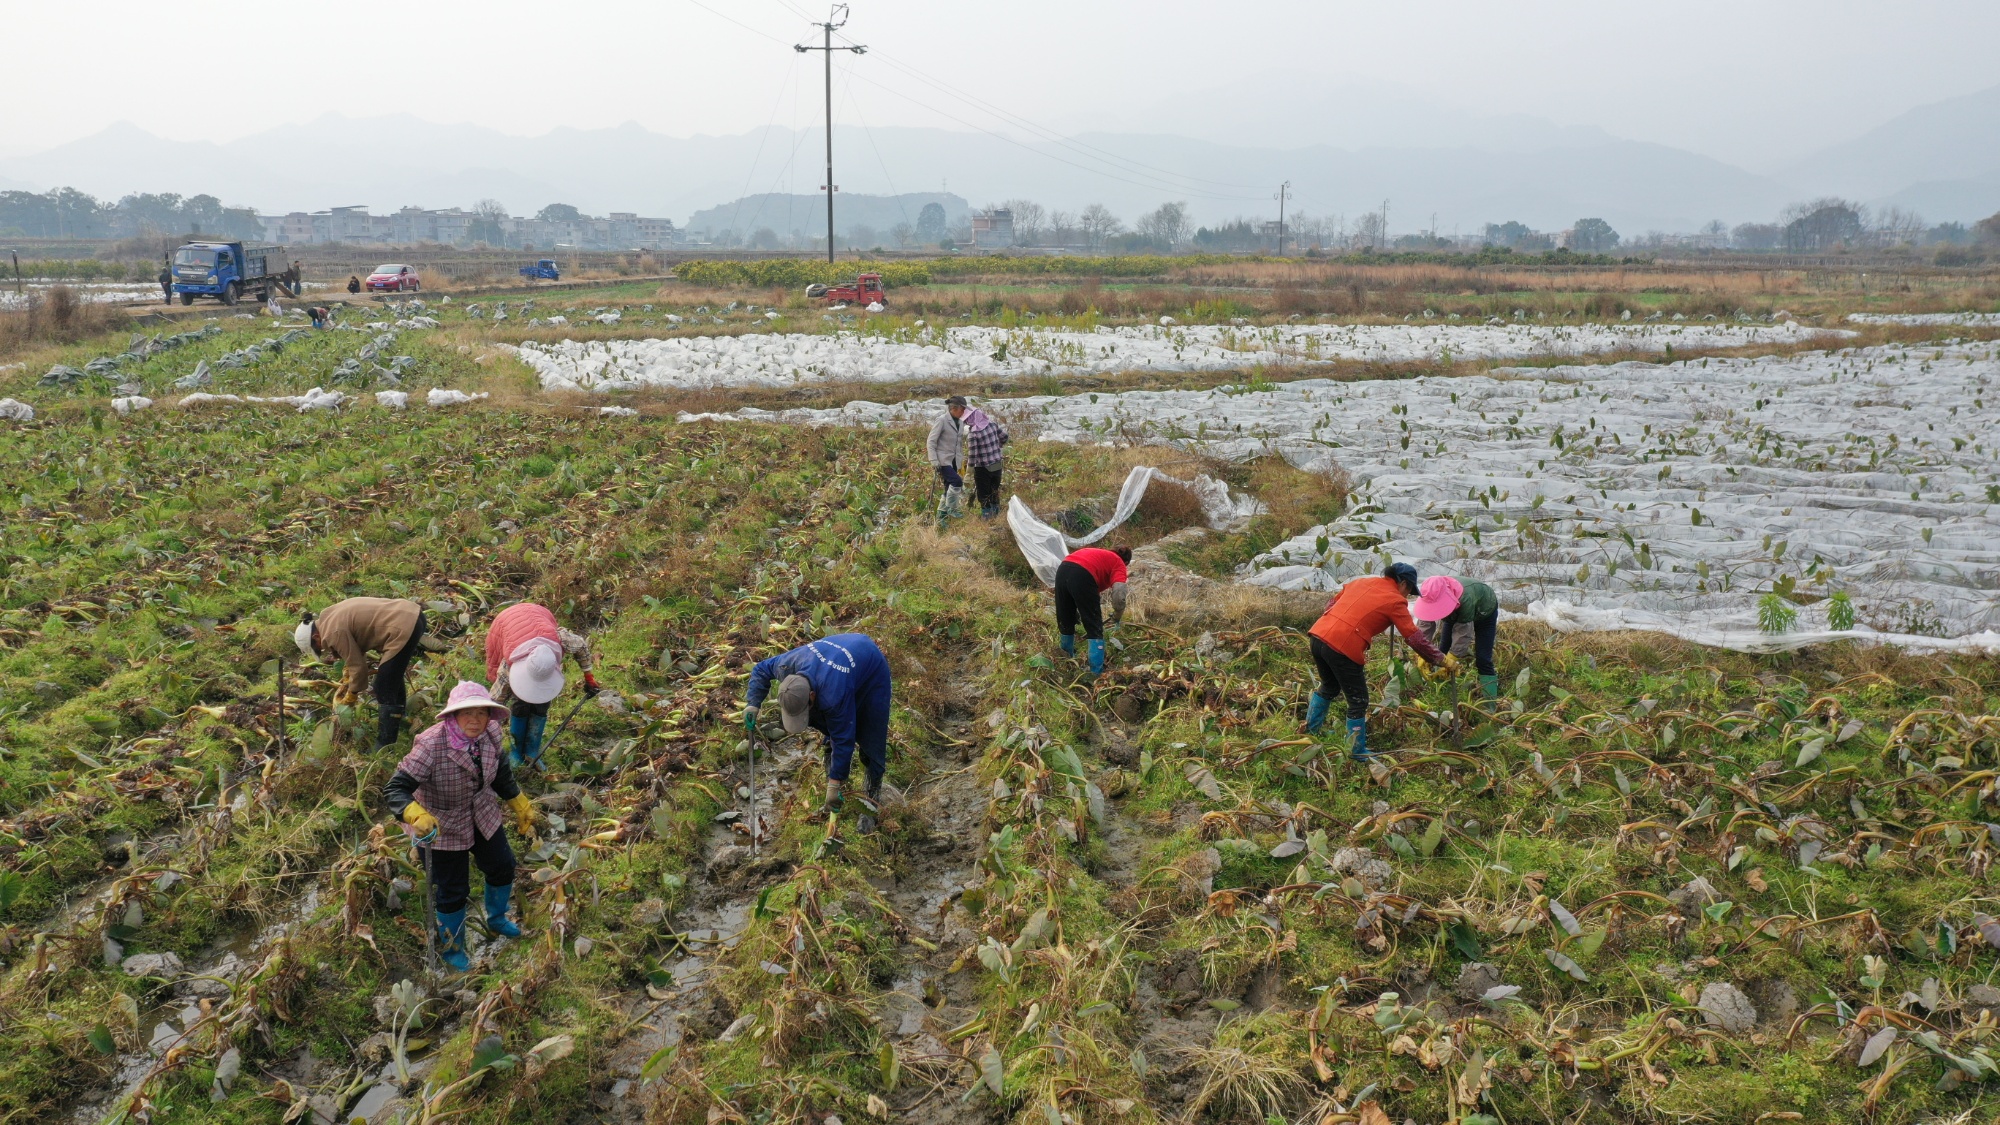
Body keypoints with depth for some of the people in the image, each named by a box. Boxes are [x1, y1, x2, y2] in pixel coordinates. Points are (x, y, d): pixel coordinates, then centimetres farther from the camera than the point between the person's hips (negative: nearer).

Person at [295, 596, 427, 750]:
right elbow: (356, 651, 27)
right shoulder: (331, 616, 16)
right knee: (394, 676, 31)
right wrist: (348, 677, 27)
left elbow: (358, 667, -6)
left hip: (404, 628, -11)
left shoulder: (334, 633, -12)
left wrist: (351, 695, 8)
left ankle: (385, 747, 1)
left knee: (385, 691, -4)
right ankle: (399, 725, 50)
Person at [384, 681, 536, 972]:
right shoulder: (431, 745, -34)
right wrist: (417, 817, -54)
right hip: (443, 826, -6)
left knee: (502, 868, 23)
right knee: (453, 891, 8)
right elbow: (395, 789, -36)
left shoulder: (490, 733, -16)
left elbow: (501, 772, 4)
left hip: (483, 816, 6)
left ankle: (496, 919, 56)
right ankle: (451, 948, 39)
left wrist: (521, 807, 14)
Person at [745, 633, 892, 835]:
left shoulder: (833, 695, -45)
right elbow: (761, 669, -4)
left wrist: (835, 784, -27)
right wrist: (753, 704, -15)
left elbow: (843, 739, -33)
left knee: (870, 740, -8)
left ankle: (872, 803, 1)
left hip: (872, 672, -7)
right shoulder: (786, 665, -28)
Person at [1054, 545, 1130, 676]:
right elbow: (1119, 595, -2)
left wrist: (1076, 611, 45)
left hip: (1062, 570, 6)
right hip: (1082, 576, -6)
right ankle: (1097, 673, 4)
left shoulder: (1099, 554, 37)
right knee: (1095, 627, 7)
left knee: (1065, 622, 23)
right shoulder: (1119, 564, 17)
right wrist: (1117, 616, 16)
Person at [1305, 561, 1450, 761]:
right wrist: (1442, 660, 7)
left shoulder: (1361, 582, 18)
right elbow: (1415, 638, -2)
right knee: (1358, 702, 10)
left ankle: (1309, 731, 43)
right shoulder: (1395, 601, -1)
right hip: (1343, 649, -8)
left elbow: (1331, 605, 22)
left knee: (1329, 687, 31)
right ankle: (1358, 753, 18)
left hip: (1318, 634, 8)